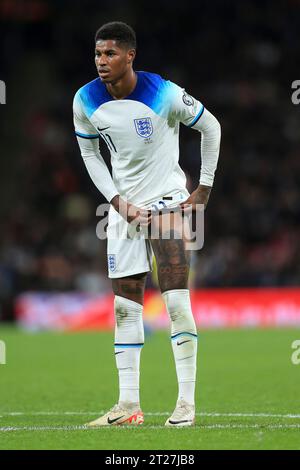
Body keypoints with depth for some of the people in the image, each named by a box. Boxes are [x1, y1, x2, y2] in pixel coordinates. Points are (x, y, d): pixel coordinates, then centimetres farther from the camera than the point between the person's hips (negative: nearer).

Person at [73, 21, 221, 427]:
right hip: (125, 206, 4)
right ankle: (129, 405, 7)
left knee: (177, 302, -12)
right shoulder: (86, 101, -6)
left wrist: (205, 187, -3)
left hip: (168, 201, -4)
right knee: (126, 307, 3)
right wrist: (118, 202, -3)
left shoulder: (163, 93, -18)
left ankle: (187, 403, -8)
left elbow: (211, 127, -3)